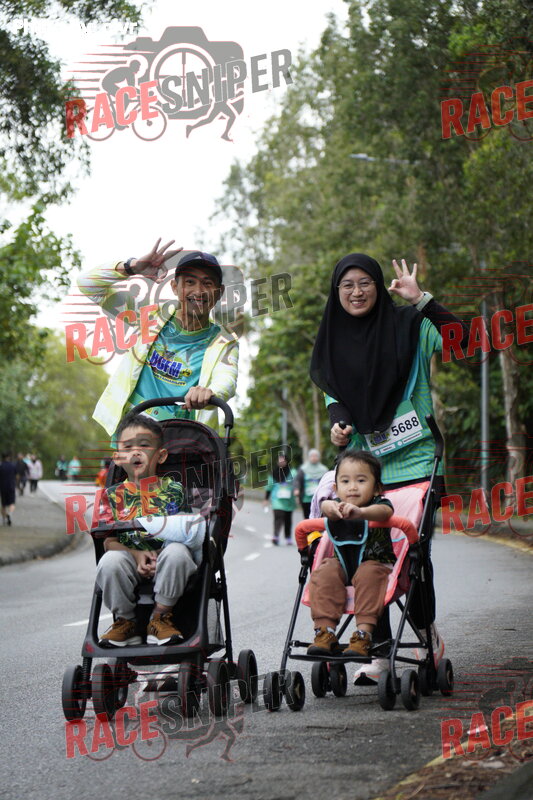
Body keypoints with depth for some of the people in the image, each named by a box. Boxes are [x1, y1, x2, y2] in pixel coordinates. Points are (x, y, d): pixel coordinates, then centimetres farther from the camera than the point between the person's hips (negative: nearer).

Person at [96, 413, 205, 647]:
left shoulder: (173, 490, 4)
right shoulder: (113, 495, 8)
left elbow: (184, 531, -2)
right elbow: (109, 541, 1)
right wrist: (136, 555, -18)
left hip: (166, 564, -1)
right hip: (131, 565, 1)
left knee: (176, 552, -34)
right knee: (110, 561, -31)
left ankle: (161, 617, -14)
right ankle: (125, 621, -7)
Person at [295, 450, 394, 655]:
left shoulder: (378, 504, -7)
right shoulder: (337, 507, 1)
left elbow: (384, 511, -34)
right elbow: (326, 506, -25)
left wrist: (360, 512, -57)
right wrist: (331, 508, -53)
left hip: (375, 563, -3)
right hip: (343, 563, 3)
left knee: (368, 574, -34)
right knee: (324, 572, -24)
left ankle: (363, 633, -39)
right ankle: (325, 631, -28)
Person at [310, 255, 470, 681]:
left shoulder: (409, 326, -1)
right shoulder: (335, 341, 11)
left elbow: (460, 340, -15)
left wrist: (421, 299, -19)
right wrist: (338, 423, -4)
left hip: (415, 462, -3)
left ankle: (428, 634, 18)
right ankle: (380, 647, 7)